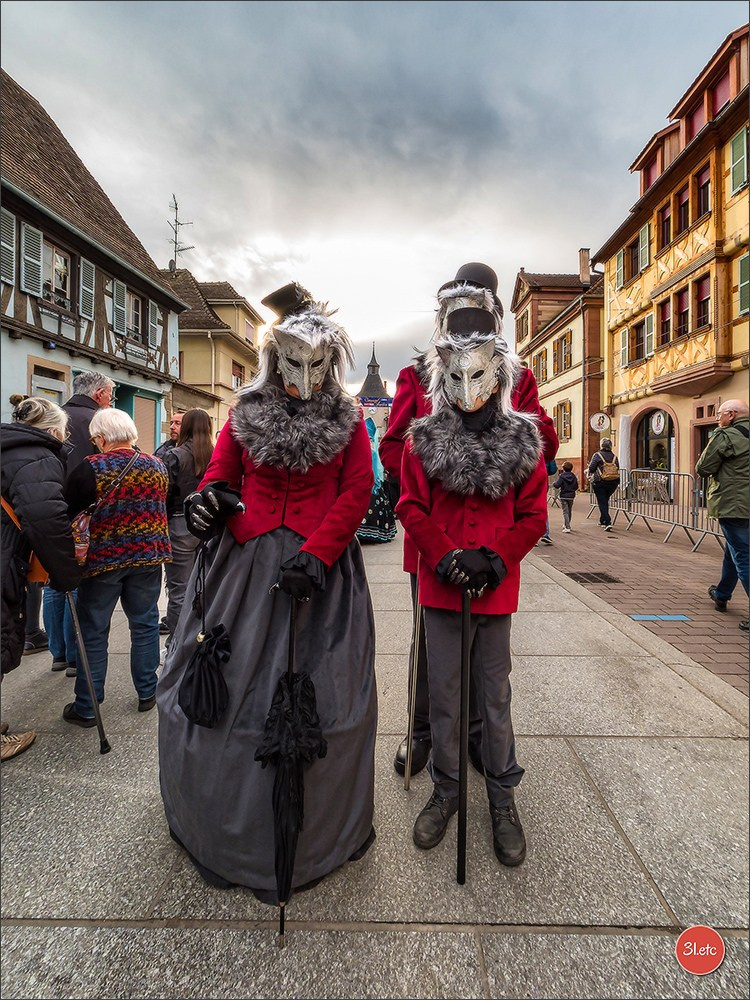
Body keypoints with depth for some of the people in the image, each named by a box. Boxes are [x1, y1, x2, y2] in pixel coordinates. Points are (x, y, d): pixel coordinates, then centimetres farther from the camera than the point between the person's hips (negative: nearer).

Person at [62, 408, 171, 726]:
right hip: (148, 557, 3)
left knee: (93, 632, 10)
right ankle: (147, 693, 26)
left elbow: (67, 513, -7)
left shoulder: (90, 468, -12)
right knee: (144, 625, 15)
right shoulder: (157, 465, 1)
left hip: (103, 558, -3)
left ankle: (86, 708, 21)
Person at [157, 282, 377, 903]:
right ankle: (226, 822, 36)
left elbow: (357, 492, -3)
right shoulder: (247, 411, 11)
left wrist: (315, 554, -16)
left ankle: (316, 831, 28)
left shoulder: (347, 419, 5)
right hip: (246, 563, 2)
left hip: (321, 566, -2)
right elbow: (221, 472, 14)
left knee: (321, 688, 3)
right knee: (225, 683, 8)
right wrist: (207, 500, -11)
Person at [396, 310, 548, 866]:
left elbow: (533, 514, 1)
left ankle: (503, 797, 34)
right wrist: (446, 557, -13)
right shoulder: (425, 439, 2)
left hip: (497, 587, 0)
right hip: (440, 585, 1)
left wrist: (495, 560, -12)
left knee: (495, 693, 13)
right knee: (444, 692, 13)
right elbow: (411, 508, -1)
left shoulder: (522, 439, 3)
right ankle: (446, 789, 34)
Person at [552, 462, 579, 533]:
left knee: (565, 512, -4)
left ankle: (567, 528, -12)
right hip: (571, 496, 4)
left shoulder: (561, 476, -13)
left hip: (563, 496, -4)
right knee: (569, 511, 17)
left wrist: (554, 483, 2)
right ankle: (566, 525, 32)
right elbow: (576, 487, 7)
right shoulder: (574, 476, 2)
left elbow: (556, 485, -19)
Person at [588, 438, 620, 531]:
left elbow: (591, 468, -7)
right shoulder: (614, 456, 8)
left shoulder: (597, 455, -7)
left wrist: (589, 475, 14)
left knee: (602, 502, -1)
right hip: (613, 482, 5)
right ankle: (603, 521, 27)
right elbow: (618, 469, 11)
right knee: (605, 501, 20)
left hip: (599, 482, -5)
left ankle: (608, 523, -13)